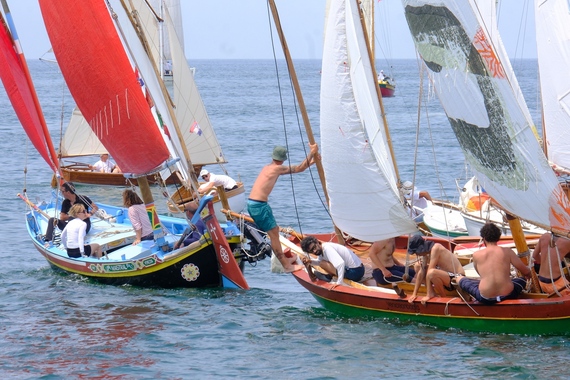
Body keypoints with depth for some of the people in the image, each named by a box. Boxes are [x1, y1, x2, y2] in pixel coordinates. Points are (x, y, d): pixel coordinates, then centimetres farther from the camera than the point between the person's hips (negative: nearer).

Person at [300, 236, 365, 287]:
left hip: (354, 272, -10)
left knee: (323, 263, -12)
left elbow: (341, 263, -33)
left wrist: (339, 282, -34)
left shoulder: (327, 248, -21)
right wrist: (310, 261, 7)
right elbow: (318, 261, 29)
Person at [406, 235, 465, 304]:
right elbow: (421, 272, 7)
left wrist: (428, 295, -25)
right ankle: (432, 293, 4)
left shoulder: (435, 248, -22)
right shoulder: (427, 253, 5)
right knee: (418, 267, 10)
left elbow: (430, 272, -24)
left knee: (432, 273, -37)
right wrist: (414, 294, 4)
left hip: (456, 278, -10)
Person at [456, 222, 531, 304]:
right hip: (508, 295, 0)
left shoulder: (476, 255, 1)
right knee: (522, 279, 34)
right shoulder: (507, 252, 1)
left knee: (459, 279, 24)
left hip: (486, 299, 0)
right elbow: (526, 272, 9)